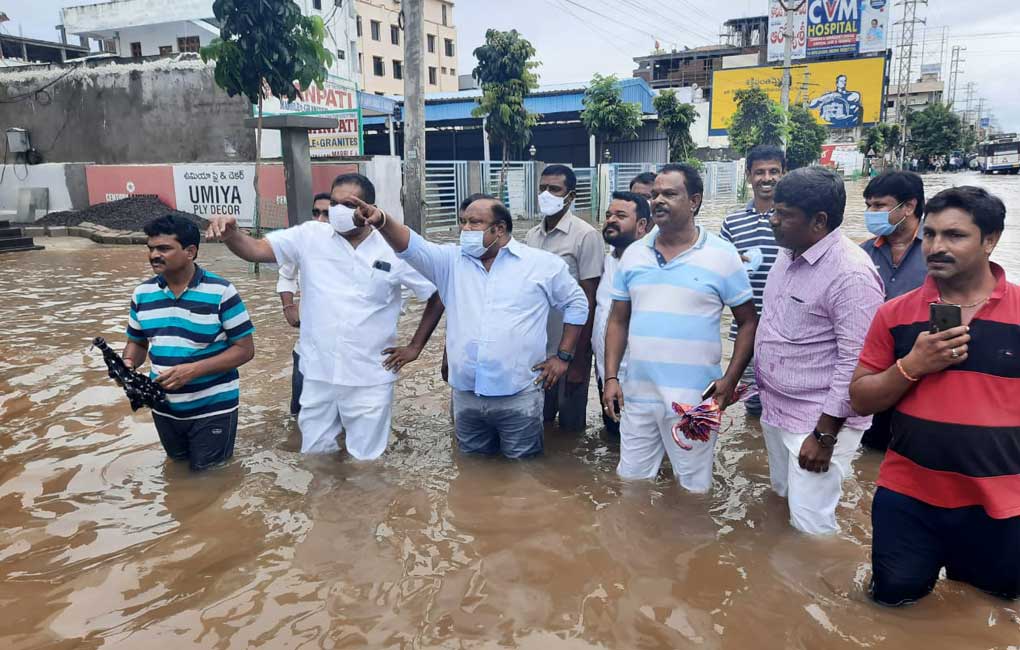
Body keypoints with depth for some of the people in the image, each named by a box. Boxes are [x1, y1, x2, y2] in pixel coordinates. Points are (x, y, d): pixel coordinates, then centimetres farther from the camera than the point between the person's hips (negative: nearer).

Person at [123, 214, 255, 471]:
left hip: (212, 407, -5)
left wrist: (193, 370, -26)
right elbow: (137, 342, 12)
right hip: (164, 407, 5)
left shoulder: (221, 292, -17)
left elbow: (245, 349, -15)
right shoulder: (142, 293, -1)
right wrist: (128, 364, -12)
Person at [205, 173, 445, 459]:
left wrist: (415, 347, -1)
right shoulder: (310, 236, -2)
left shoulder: (395, 250, -7)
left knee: (366, 462, 11)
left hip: (370, 379, -2)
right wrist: (230, 233, -30)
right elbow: (255, 250, -8)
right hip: (318, 374, 2)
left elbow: (437, 296, 1)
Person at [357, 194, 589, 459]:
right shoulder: (451, 260, 6)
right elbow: (413, 247, -10)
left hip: (519, 395, -3)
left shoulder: (543, 264, -1)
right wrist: (382, 221, -29)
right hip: (466, 394, 3)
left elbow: (576, 303, 8)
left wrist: (563, 357, 3)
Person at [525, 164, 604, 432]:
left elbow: (588, 300, -13)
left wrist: (579, 359, -14)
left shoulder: (586, 235, -12)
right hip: (535, 349, 5)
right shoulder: (532, 236, 6)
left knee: (570, 426, 9)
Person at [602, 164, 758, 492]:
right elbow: (618, 321, 10)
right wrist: (611, 378, 2)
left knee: (693, 489, 11)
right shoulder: (633, 254, 6)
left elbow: (748, 322, -1)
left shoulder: (722, 255, -5)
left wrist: (730, 380, -10)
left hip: (695, 399, -3)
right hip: (636, 394, 4)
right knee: (631, 484, 16)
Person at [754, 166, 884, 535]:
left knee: (809, 525, -3)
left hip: (819, 421, -9)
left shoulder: (851, 274, -22)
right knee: (781, 503, 22)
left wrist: (824, 435, -20)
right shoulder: (788, 255, 5)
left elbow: (855, 364, -23)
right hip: (775, 410, 9)